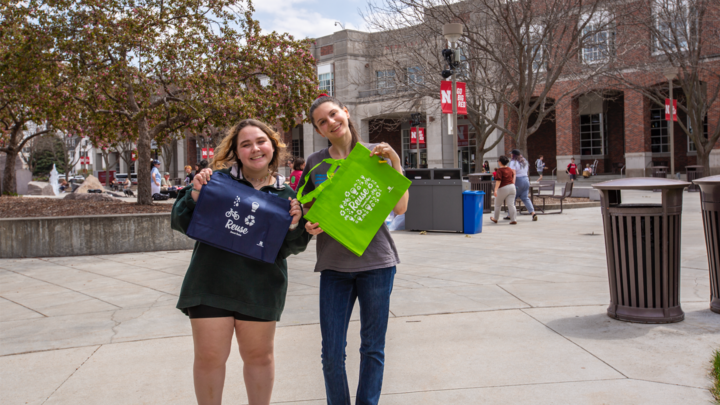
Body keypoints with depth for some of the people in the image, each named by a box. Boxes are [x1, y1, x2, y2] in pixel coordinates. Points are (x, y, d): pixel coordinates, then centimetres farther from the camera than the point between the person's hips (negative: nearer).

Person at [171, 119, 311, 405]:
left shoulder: (285, 196, 4)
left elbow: (289, 248, 5)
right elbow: (181, 223, 0)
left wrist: (294, 225, -14)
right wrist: (194, 195, -18)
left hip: (259, 287, 2)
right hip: (211, 282, -1)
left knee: (259, 355, 14)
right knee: (209, 358, 5)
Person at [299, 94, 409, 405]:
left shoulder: (375, 155, 2)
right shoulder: (315, 163, 5)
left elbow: (399, 207, -4)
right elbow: (306, 209, 15)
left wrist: (395, 162, -13)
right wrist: (310, 226, -7)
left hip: (376, 262, -1)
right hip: (334, 265, 1)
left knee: (373, 348, 9)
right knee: (332, 353, 3)